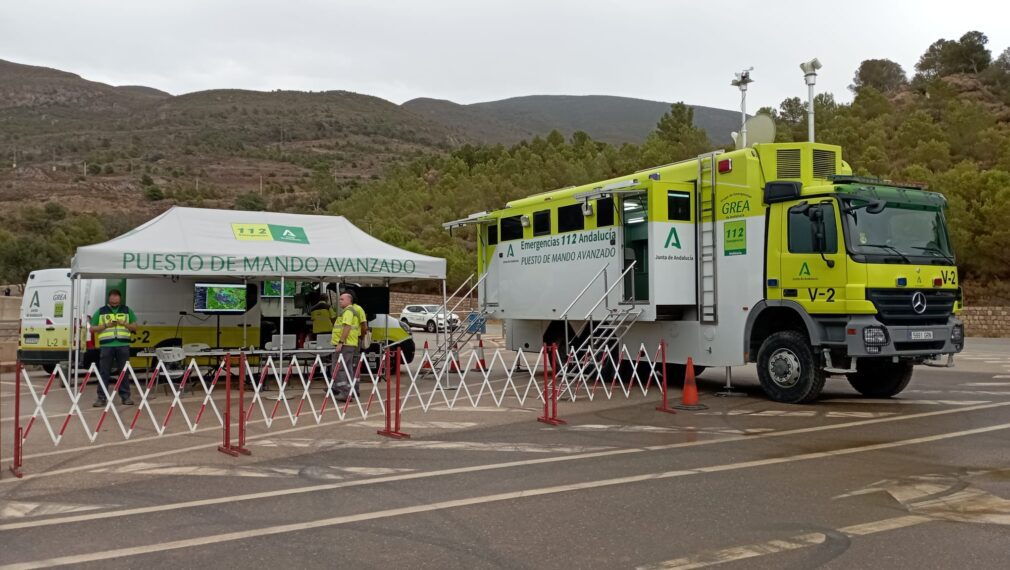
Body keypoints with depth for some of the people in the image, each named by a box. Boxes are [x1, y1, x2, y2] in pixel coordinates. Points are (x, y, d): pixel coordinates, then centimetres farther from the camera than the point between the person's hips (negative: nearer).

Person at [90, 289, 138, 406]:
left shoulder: (127, 310, 12)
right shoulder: (100, 312, 9)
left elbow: (135, 327, 12)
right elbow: (92, 329, 8)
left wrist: (124, 324, -7)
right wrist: (106, 325, -8)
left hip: (123, 345, 1)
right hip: (106, 346, -1)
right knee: (104, 372, -1)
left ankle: (125, 397, 9)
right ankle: (101, 398, 3)